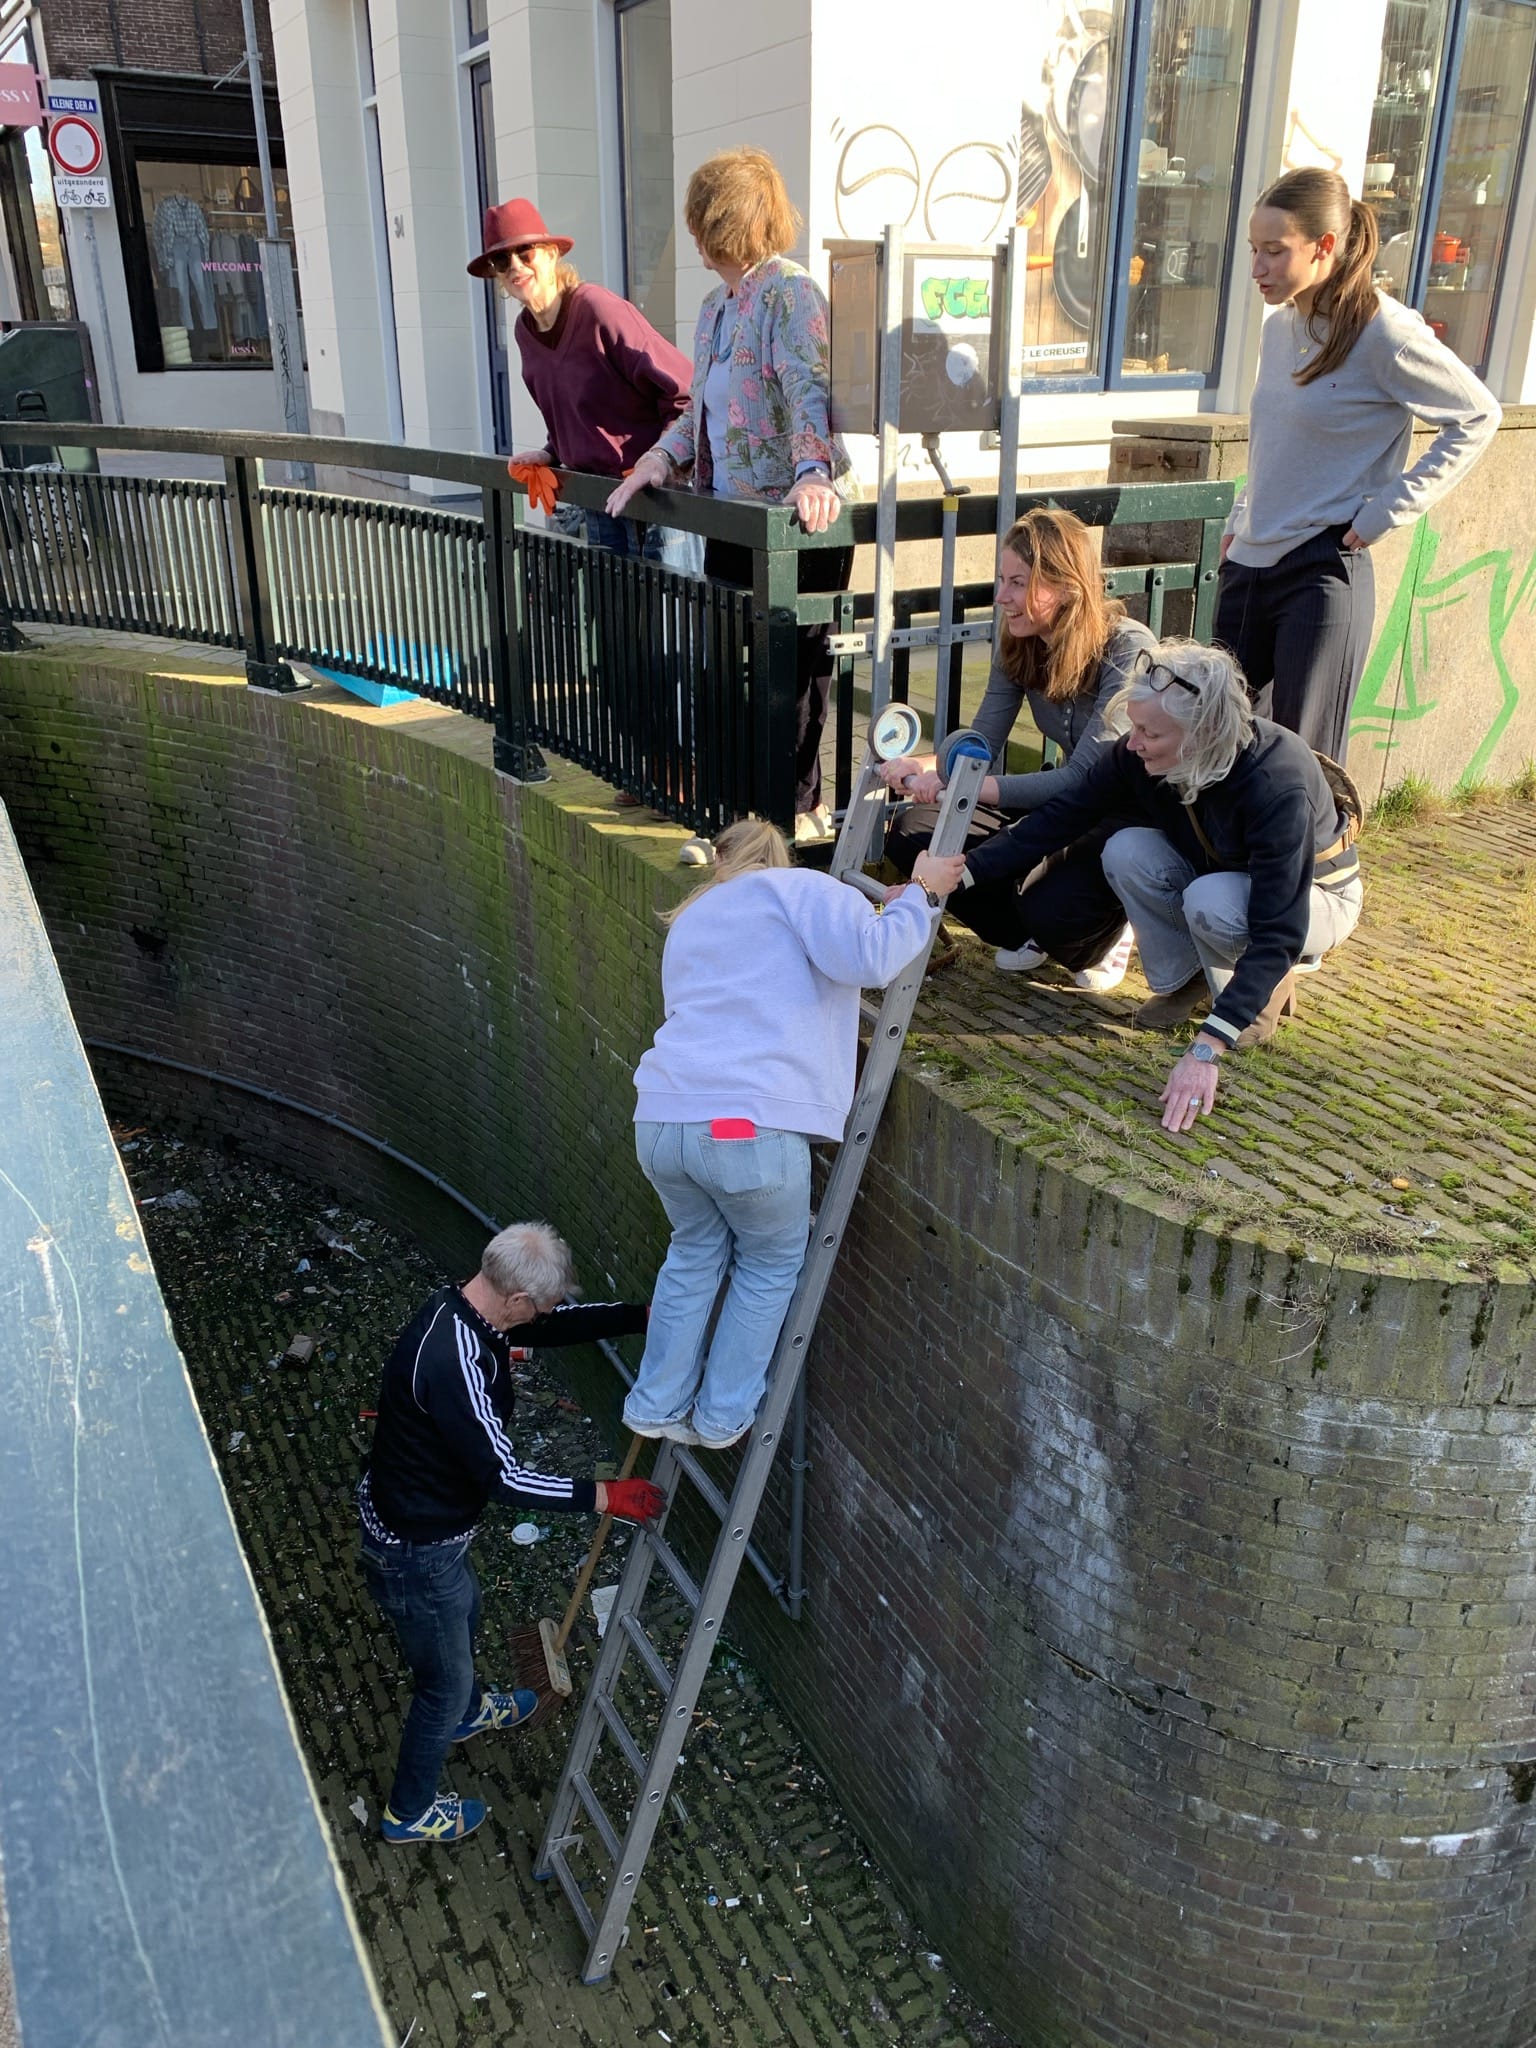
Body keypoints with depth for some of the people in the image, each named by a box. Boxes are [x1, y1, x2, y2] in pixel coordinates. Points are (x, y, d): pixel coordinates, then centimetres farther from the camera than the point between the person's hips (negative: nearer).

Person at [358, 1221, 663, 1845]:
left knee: (465, 1611, 35)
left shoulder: (459, 1305, -9)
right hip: (415, 1548, -9)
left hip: (424, 1517, 9)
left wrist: (643, 1314, -3)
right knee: (444, 1681, 16)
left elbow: (555, 1327, 5)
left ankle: (469, 1711, 65)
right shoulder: (455, 1363, -38)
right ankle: (410, 1811, 42)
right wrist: (603, 1496, -26)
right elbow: (503, 1479, -33)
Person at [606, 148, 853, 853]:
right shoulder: (716, 306, 17)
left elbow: (809, 389, -25)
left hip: (796, 519, -9)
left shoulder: (790, 291, -11)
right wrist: (660, 458, 4)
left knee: (793, 661, 1)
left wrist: (813, 470, -41)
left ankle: (799, 806, 13)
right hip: (732, 514, 9)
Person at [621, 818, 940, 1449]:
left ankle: (657, 1405, 35)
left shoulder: (689, 918, 30)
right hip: (750, 1128, -6)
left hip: (659, 1120, 6)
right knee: (772, 1263, 21)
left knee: (696, 1250, 31)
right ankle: (724, 1415, 28)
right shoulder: (795, 889, 8)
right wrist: (918, 897, 7)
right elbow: (870, 957, -9)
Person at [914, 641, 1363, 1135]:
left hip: (1316, 894, -5)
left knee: (1212, 903, -37)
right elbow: (1061, 818, -16)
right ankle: (1186, 982, -4)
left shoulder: (1279, 785, -39)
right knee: (1127, 851, -24)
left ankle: (1273, 988, -5)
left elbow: (1277, 933, -40)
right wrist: (963, 871, -28)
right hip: (1217, 874, 5)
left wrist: (1205, 1050, -47)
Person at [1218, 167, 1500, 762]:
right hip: (1246, 565, 7)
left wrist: (1387, 511, -11)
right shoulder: (1280, 327, 11)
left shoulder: (1384, 333, -11)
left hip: (1323, 573, -7)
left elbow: (1477, 417, -5)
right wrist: (1239, 523, 14)